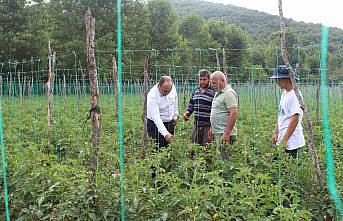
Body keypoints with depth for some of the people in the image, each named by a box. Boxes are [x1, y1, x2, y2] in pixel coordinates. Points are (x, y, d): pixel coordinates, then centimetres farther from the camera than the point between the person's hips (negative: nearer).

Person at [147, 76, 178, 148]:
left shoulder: (172, 87, -11)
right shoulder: (152, 96, -28)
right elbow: (156, 118, -33)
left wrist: (175, 116, 14)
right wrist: (165, 133, -40)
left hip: (169, 122, 5)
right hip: (155, 123, -5)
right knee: (160, 147, -11)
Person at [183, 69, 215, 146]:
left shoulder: (213, 92, -7)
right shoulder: (196, 90, 11)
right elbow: (191, 104, 22)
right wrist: (187, 113, 3)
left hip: (208, 126, -5)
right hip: (196, 125, 5)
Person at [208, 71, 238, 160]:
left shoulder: (229, 93, -14)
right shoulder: (218, 93, 18)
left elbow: (234, 114, -22)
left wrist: (226, 133, -24)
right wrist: (212, 128, 23)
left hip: (224, 134, -10)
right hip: (218, 133, 10)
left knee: (223, 158, -9)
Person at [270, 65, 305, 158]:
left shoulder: (295, 95, -15)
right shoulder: (284, 93, 13)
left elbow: (295, 119, -19)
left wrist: (284, 140, -18)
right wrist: (275, 133, 12)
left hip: (291, 141, -9)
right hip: (282, 140, 9)